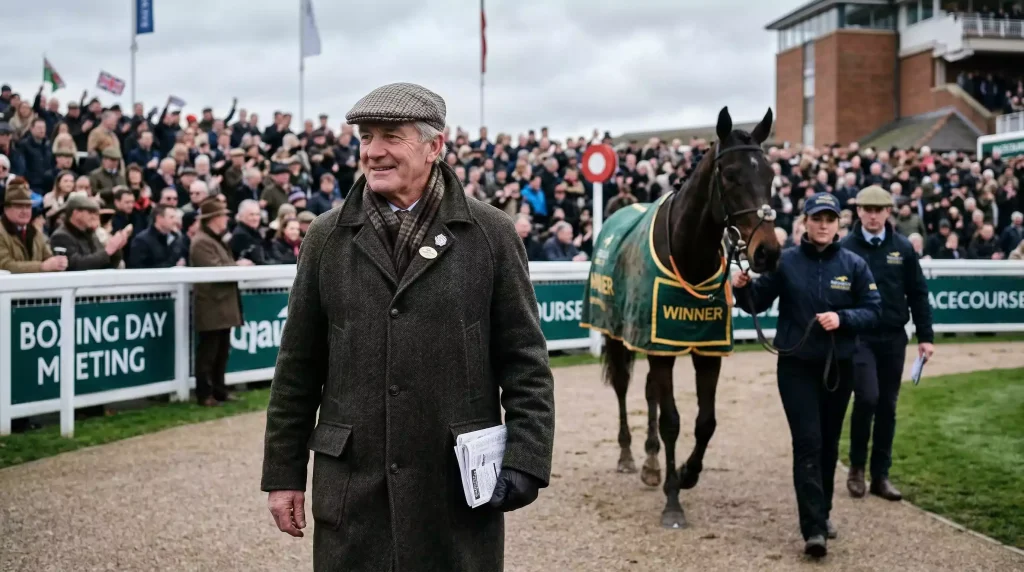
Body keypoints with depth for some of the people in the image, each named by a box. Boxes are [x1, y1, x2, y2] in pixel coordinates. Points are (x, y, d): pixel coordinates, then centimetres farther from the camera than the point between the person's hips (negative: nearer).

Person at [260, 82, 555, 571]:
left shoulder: (491, 233, 0)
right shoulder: (327, 237, 5)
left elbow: (526, 362, 1)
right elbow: (298, 367, 7)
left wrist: (526, 460, -7)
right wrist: (284, 473, 7)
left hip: (460, 483, -1)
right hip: (350, 485, 2)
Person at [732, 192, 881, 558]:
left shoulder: (854, 265, 0)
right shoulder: (785, 261, -3)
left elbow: (872, 311, -1)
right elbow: (758, 303, -1)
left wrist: (842, 319, -19)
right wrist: (743, 287, -21)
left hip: (838, 366, 2)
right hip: (796, 366, -2)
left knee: (829, 444, 14)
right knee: (807, 443, -9)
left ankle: (822, 513, 32)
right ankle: (813, 529, -10)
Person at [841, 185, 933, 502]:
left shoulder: (903, 248, 4)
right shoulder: (845, 248, -3)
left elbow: (918, 294, 7)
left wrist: (925, 337, 3)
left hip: (893, 338, 3)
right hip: (858, 337, -3)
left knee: (887, 406, 7)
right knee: (867, 398, -15)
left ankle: (880, 475, 18)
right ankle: (856, 466, 7)